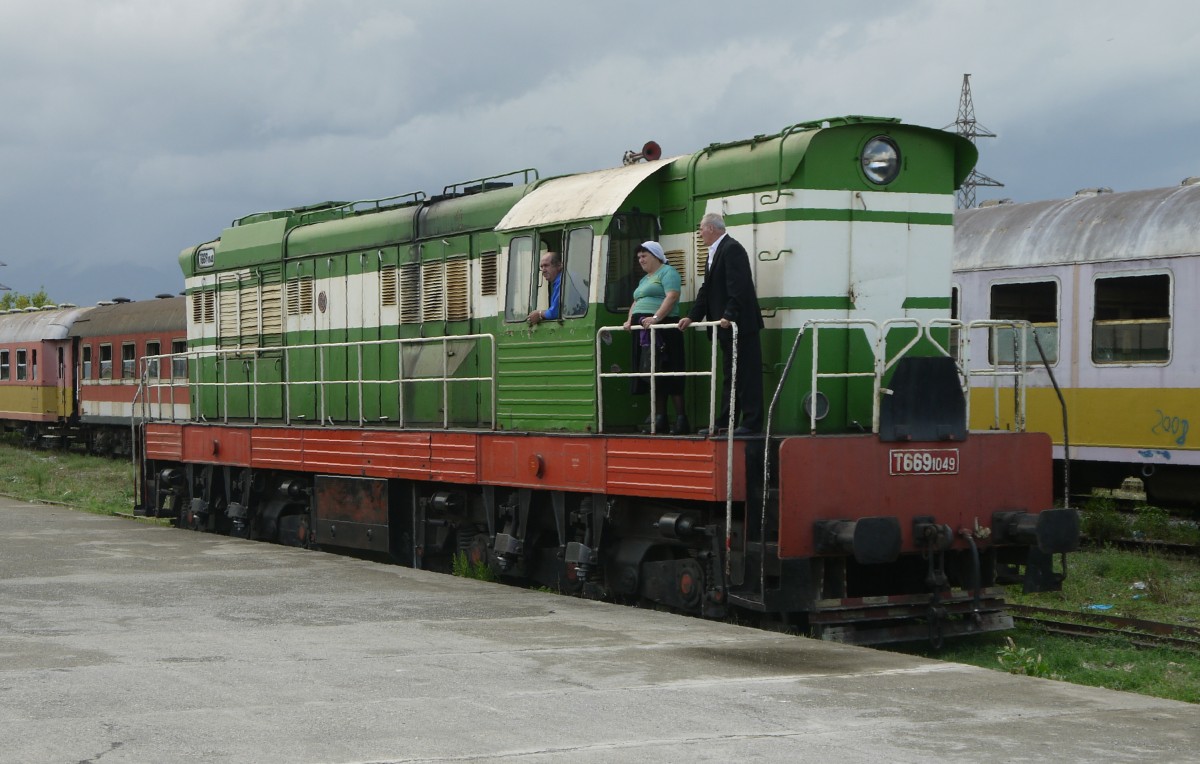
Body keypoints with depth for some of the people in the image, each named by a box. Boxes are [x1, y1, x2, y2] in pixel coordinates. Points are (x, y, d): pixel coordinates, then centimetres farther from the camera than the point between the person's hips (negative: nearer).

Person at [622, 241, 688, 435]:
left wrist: (656, 317, -27)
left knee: (668, 373, -11)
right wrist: (630, 320, 5)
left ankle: (681, 418, -10)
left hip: (662, 328, -9)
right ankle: (659, 418, 6)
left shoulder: (667, 272, -3)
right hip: (643, 331, 9)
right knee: (652, 375, 5)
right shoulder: (644, 279, 25)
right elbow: (636, 302, 24)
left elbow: (672, 297, -16)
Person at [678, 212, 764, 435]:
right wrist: (691, 317, 13)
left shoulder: (732, 249, -13)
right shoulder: (715, 252, 18)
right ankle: (724, 423, 17)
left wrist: (729, 316, -28)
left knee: (747, 374, -7)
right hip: (726, 327, 11)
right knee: (730, 375, 13)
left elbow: (738, 286, -23)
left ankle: (752, 423, -6)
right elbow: (707, 290, 19)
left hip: (740, 323, -11)